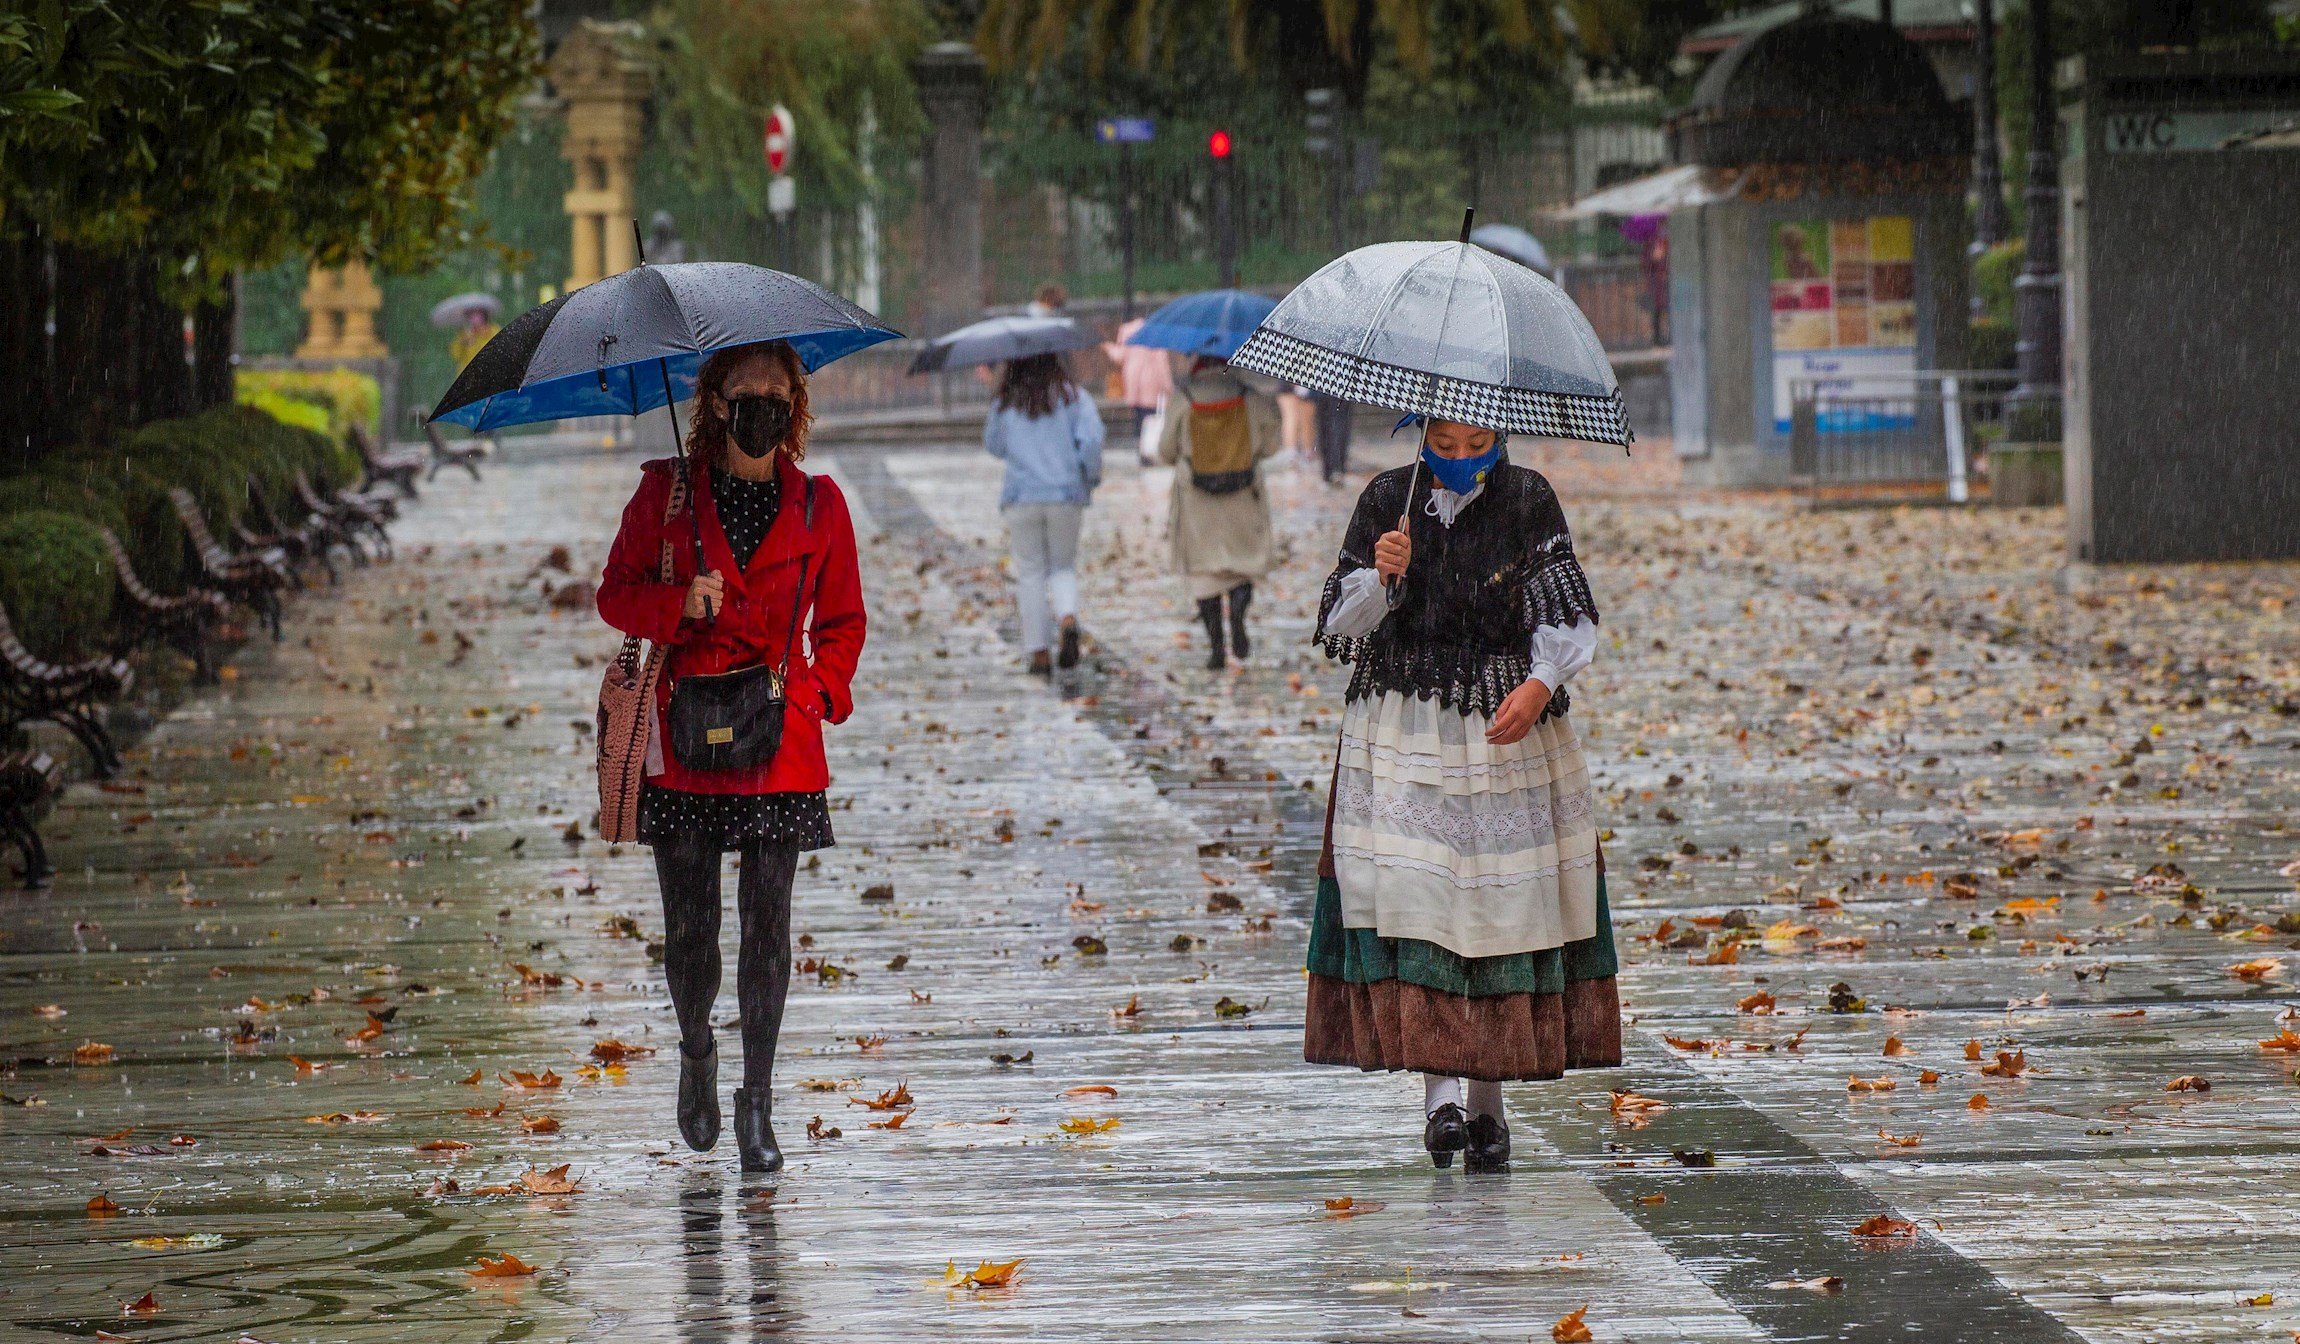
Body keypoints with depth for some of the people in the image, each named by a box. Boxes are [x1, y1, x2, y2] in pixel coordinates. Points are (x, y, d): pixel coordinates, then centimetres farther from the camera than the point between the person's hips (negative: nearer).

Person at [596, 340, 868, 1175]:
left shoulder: (819, 506, 6)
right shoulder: (666, 493, 3)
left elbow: (843, 621, 13)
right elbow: (616, 595, 6)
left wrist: (818, 689, -5)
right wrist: (677, 603, -14)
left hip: (779, 739, 0)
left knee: (767, 924, -3)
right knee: (689, 924, 1)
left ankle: (758, 1105, 5)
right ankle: (695, 1057, 29)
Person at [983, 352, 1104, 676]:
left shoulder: (1006, 403, 3)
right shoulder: (1072, 397, 2)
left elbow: (993, 445, 15)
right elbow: (1091, 438, -9)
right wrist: (1091, 478, 5)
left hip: (1021, 498, 0)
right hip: (1066, 496, 0)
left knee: (1030, 573, 6)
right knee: (1063, 567, 14)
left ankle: (1038, 652, 2)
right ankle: (1068, 619, -17)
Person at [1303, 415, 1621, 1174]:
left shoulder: (1528, 501, 3)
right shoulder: (1387, 501, 5)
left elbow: (1565, 611, -4)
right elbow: (1341, 626, 3)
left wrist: (1540, 683, -22)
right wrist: (1380, 576, -17)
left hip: (1507, 733, 0)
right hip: (1403, 734, 0)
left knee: (1502, 907, -1)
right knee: (1412, 902, -14)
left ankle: (1486, 1102, 9)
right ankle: (1440, 1093, -16)